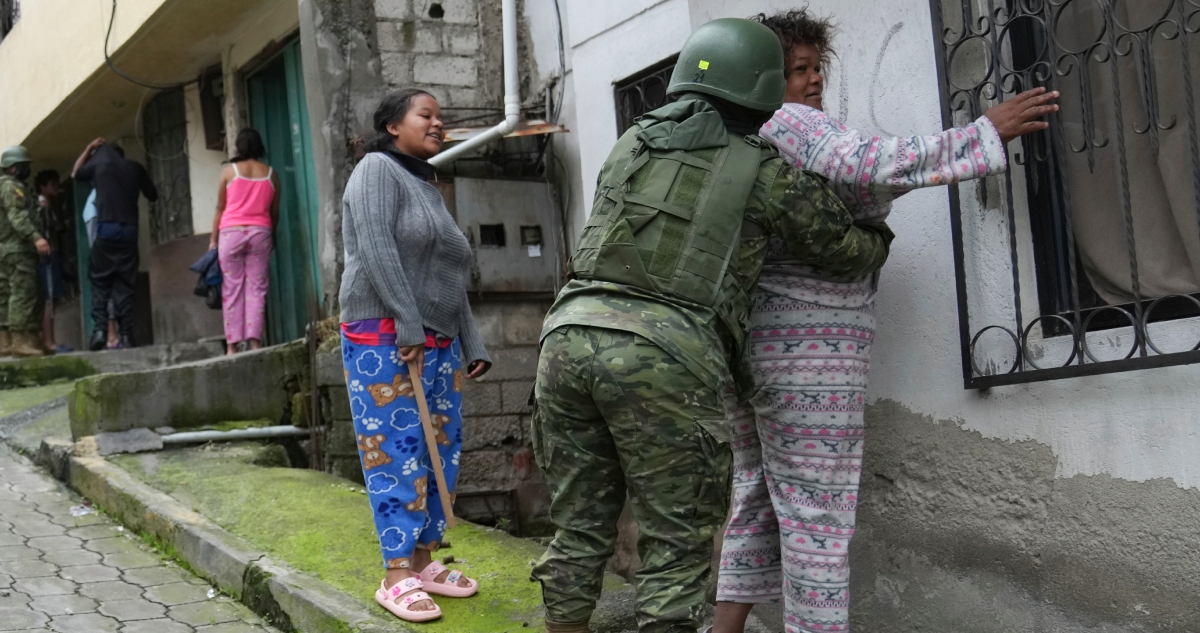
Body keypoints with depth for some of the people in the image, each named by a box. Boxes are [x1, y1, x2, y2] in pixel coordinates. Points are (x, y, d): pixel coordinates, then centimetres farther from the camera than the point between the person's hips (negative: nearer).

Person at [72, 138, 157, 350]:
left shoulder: (99, 162, 8)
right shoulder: (136, 168, 11)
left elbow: (75, 174, 28)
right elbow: (152, 195, 21)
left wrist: (88, 149, 32)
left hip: (106, 229, -2)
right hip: (129, 231, 2)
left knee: (100, 282, 4)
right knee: (124, 285, 2)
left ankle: (99, 328, -12)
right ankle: (126, 335, -5)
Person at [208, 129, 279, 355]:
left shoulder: (229, 170, 4)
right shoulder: (271, 173, 8)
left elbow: (220, 209, 4)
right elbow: (274, 212, 11)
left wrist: (213, 239, 9)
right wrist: (270, 235, 24)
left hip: (231, 232, -1)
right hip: (260, 233, 1)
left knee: (232, 288, 1)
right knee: (256, 288, 2)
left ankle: (232, 345, -1)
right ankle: (255, 341, -8)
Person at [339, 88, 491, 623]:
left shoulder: (429, 191, 21)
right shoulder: (377, 169, -4)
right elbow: (376, 250, -17)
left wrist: (472, 347, 14)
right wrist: (408, 327, -21)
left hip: (439, 341, 8)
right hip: (384, 338, -8)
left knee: (441, 453, 7)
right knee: (397, 453, -8)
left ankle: (424, 562, 15)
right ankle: (396, 577, -5)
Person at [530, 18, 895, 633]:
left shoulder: (630, 144, 21)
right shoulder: (765, 168, 7)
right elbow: (843, 249, 17)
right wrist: (878, 240, 40)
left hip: (570, 334, 5)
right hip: (664, 357, -5)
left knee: (578, 527, 15)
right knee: (677, 543, 5)